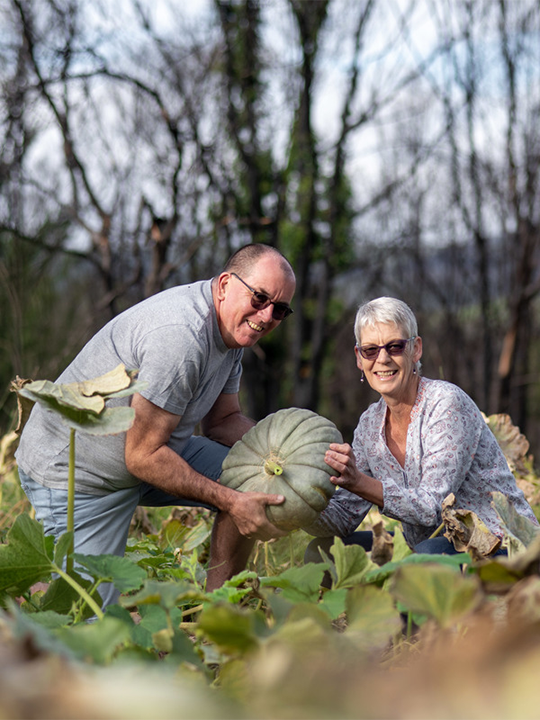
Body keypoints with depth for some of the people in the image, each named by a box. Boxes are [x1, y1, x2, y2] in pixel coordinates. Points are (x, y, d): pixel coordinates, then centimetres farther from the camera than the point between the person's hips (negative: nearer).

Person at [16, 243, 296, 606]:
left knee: (255, 478, -5)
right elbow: (143, 455, -28)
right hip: (77, 474, -9)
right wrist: (230, 502, -25)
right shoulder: (179, 336, -31)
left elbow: (223, 420, 8)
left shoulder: (234, 326, 0)